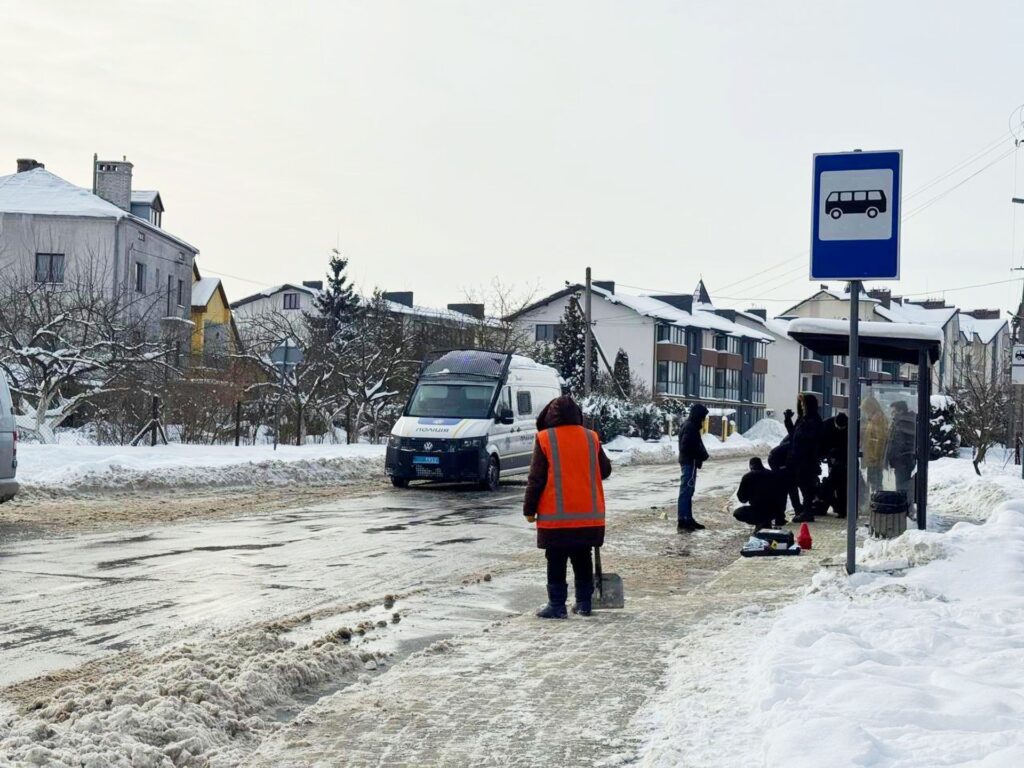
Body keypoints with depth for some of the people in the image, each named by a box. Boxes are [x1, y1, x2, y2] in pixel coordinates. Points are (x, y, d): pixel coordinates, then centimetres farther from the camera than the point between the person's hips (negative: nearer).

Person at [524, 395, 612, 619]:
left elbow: (536, 479, -7)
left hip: (556, 515, -4)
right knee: (583, 560, 13)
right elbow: (605, 470, 13)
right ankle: (584, 603, 17)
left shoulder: (544, 439, -8)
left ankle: (557, 605, 1)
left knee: (556, 562, 2)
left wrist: (529, 509, 0)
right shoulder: (591, 438, 3)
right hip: (589, 514, 4)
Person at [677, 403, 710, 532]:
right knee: (686, 491, -11)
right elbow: (686, 446, -24)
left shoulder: (691, 426, 16)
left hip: (688, 461, 11)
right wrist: (702, 455, -14)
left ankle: (688, 519, 23)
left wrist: (702, 454, 4)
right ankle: (682, 522, -13)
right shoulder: (690, 427, -17)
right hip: (689, 462, -11)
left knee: (688, 491, 16)